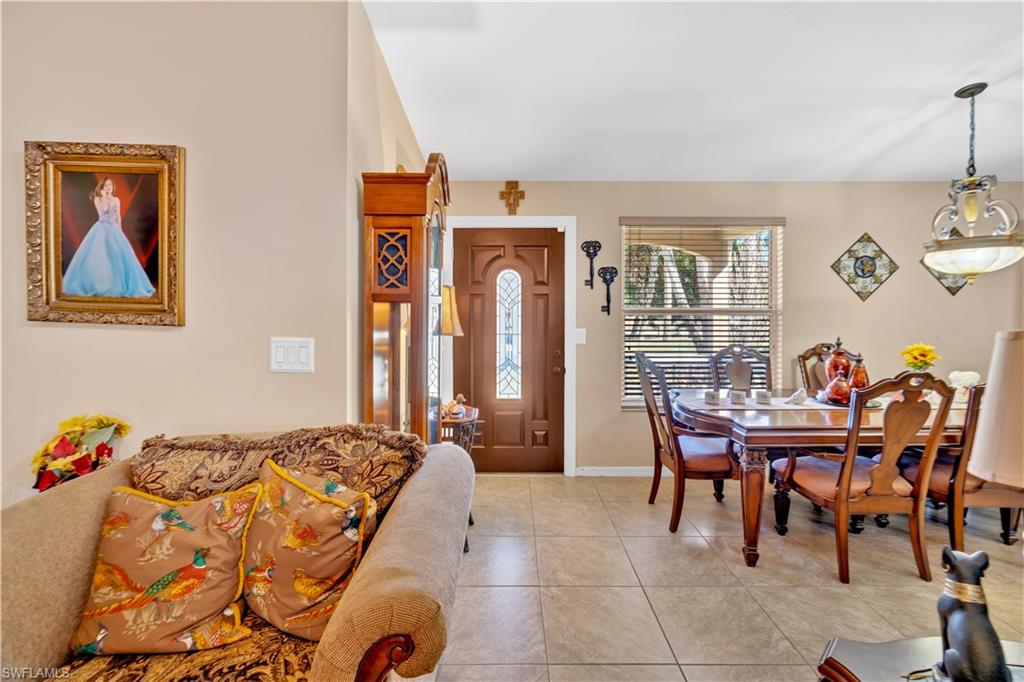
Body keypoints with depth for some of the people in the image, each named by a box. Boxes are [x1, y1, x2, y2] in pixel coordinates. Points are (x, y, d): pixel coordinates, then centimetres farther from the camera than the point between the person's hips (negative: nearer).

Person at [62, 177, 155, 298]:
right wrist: (104, 196, -12)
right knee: (98, 256, -5)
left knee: (119, 255, 0)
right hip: (101, 229, -4)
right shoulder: (98, 199, -1)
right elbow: (103, 210, -21)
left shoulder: (116, 200, 11)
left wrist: (120, 231, 11)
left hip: (114, 229, 4)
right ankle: (96, 284, 2)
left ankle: (117, 283, 10)